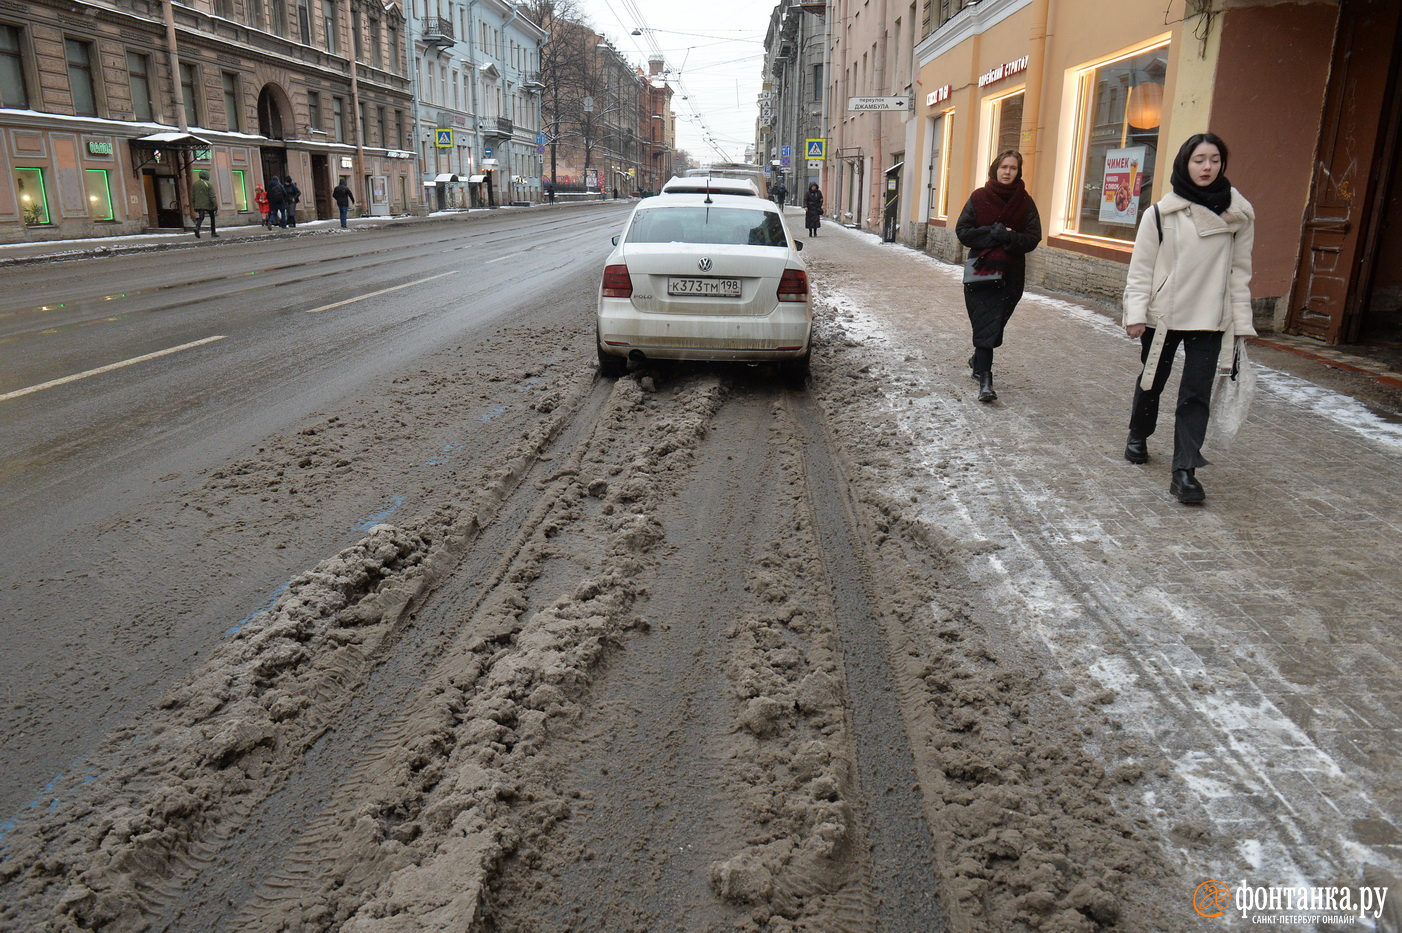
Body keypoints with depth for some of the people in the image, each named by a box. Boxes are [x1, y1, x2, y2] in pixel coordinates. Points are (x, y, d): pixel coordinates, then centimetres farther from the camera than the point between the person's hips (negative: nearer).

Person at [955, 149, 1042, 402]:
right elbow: (962, 231, -4)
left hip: (1010, 274, 2)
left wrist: (1009, 238, -18)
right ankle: (984, 379, -12)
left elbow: (1033, 238, -1)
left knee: (995, 324, 9)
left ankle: (978, 360, 36)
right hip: (981, 271, -2)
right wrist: (993, 233, -14)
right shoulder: (979, 197, -1)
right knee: (986, 324, -8)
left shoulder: (1025, 202, 3)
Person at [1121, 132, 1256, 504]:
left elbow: (1239, 271, 5)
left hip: (1209, 320, 1)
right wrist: (1135, 312, -13)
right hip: (1162, 316, -1)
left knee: (1196, 394, -5)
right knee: (1152, 381, 16)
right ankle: (1138, 436, 42)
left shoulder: (1238, 214, 2)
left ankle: (1185, 470, -6)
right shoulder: (1161, 213, -5)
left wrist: (1241, 321, 3)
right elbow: (1141, 267, -4)